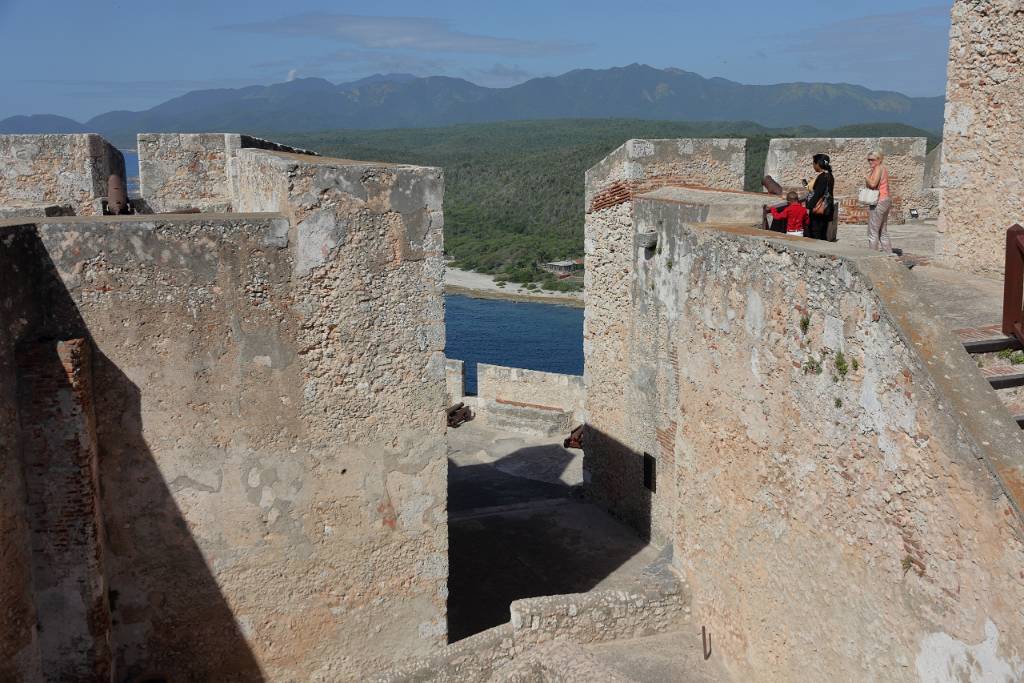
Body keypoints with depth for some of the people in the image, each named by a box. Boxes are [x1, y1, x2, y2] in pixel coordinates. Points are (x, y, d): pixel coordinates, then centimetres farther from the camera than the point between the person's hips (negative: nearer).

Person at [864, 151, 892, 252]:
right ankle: (888, 253, 19)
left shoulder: (878, 169, -11)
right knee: (883, 231, 16)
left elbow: (873, 184, -24)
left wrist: (866, 177, -6)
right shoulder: (883, 169, 18)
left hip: (879, 202, -10)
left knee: (873, 232, -8)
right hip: (886, 200, 10)